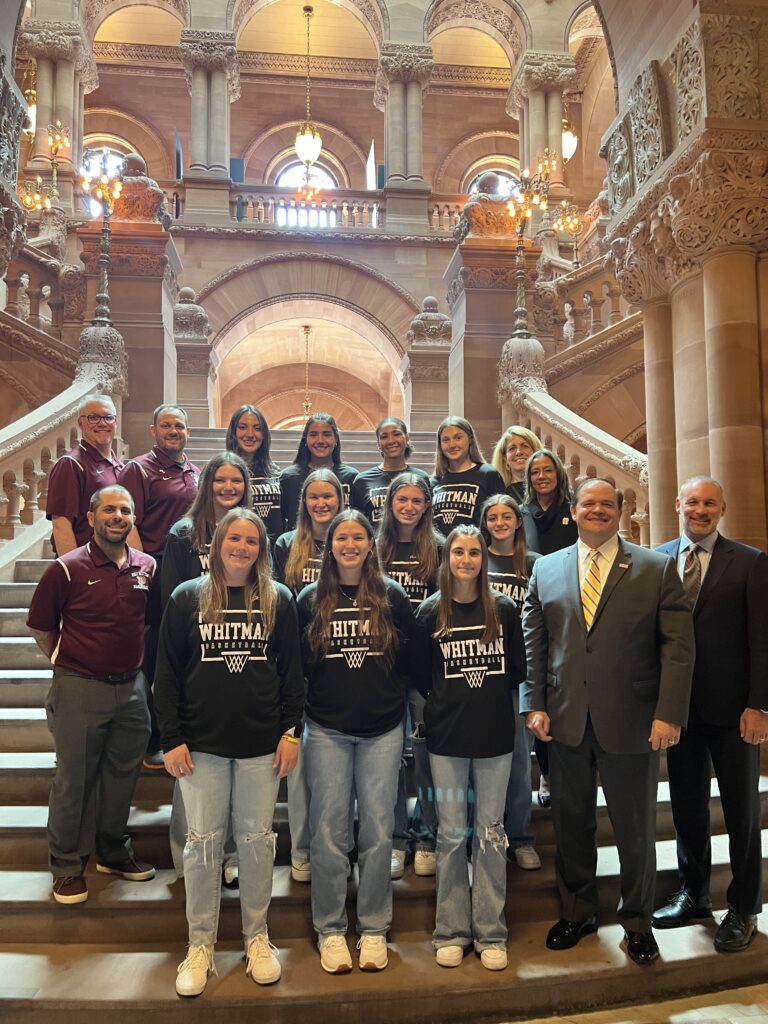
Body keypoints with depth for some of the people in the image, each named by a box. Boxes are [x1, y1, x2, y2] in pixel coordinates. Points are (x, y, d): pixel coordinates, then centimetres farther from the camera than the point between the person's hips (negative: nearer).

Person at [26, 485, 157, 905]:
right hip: (80, 689, -4)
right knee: (73, 780, 7)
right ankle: (67, 865, 25)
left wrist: (136, 657, 9)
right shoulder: (67, 569, -10)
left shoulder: (148, 567, 2)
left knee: (122, 775, 16)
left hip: (131, 686, 4)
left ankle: (113, 851, 34)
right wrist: (68, 662, 0)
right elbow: (40, 626, -1)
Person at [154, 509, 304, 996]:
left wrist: (291, 732, -2)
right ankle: (200, 944, 25)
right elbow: (167, 673, 1)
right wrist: (172, 739, -4)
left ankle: (258, 936, 28)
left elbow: (292, 671, 3)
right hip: (202, 742, 0)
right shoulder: (187, 598, 0)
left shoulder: (279, 599, 2)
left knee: (257, 838, 10)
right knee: (204, 840, 9)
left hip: (262, 743, 0)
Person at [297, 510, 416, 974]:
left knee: (378, 831, 7)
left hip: (383, 731, 0)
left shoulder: (393, 597, 1)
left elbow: (411, 659, 4)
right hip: (327, 731, 0)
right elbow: (295, 665, 5)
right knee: (329, 832, 6)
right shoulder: (311, 600, 2)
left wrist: (399, 706, 1)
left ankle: (375, 929, 22)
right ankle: (330, 930, 22)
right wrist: (296, 716, 2)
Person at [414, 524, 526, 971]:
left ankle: (491, 933, 22)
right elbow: (421, 677, 5)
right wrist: (446, 702, 2)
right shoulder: (430, 612, -1)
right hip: (447, 735, 0)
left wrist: (492, 698, 4)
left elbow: (518, 670, 6)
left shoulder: (505, 609, -1)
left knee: (490, 833, 9)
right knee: (452, 834, 9)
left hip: (495, 733, 0)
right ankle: (452, 931, 22)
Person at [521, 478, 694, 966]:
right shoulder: (546, 569, 6)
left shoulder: (657, 568, 0)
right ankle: (578, 911, 37)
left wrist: (669, 714, -12)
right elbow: (532, 643, 6)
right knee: (572, 824, 15)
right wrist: (534, 705, -2)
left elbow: (678, 645, -5)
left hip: (632, 722, -2)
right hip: (566, 721, 2)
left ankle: (638, 921, 35)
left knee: (636, 828, 12)